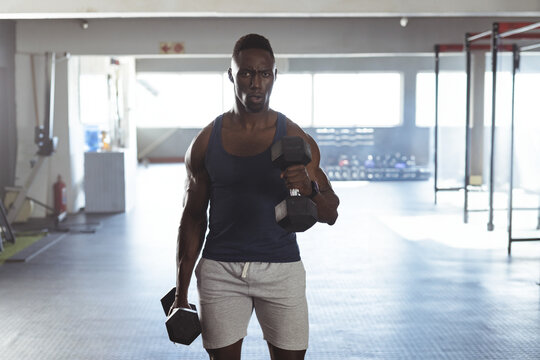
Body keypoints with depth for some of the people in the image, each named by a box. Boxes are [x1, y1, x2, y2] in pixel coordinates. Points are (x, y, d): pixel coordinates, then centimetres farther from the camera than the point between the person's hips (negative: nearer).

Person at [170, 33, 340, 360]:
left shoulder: (296, 140, -1)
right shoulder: (206, 142, 2)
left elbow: (331, 215, 1)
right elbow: (193, 217, 7)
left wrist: (310, 189, -23)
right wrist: (181, 294, 5)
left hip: (281, 269, 0)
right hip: (220, 270, 1)